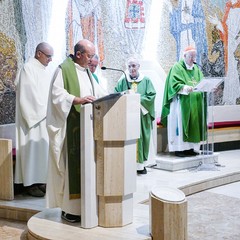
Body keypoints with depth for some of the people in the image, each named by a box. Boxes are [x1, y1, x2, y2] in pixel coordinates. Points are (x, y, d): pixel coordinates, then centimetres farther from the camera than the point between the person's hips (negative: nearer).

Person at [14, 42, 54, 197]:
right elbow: (29, 94, -14)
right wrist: (42, 112, -13)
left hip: (46, 117, 8)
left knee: (45, 147, 6)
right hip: (34, 117, -8)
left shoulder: (47, 70, 15)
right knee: (33, 147, -6)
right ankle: (30, 183, 0)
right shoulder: (28, 68, -8)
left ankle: (41, 180, 12)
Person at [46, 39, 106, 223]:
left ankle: (82, 203, 13)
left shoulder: (87, 71, 19)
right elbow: (57, 93, -16)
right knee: (71, 163, -8)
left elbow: (97, 91, 21)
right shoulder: (64, 69, -7)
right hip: (70, 124, -8)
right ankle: (69, 208, -1)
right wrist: (78, 100, -27)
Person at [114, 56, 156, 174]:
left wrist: (139, 100, -12)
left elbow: (151, 96, -1)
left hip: (142, 115, 0)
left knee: (141, 138, 0)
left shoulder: (146, 81, 7)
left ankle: (140, 164, 6)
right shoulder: (122, 81, 10)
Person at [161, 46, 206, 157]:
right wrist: (185, 88, -29)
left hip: (194, 103, 7)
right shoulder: (177, 67, -2)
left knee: (193, 124, 4)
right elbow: (174, 84, -13)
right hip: (181, 102, -7)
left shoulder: (196, 69, 19)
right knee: (180, 124, -9)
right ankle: (179, 149, -5)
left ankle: (190, 147, 9)